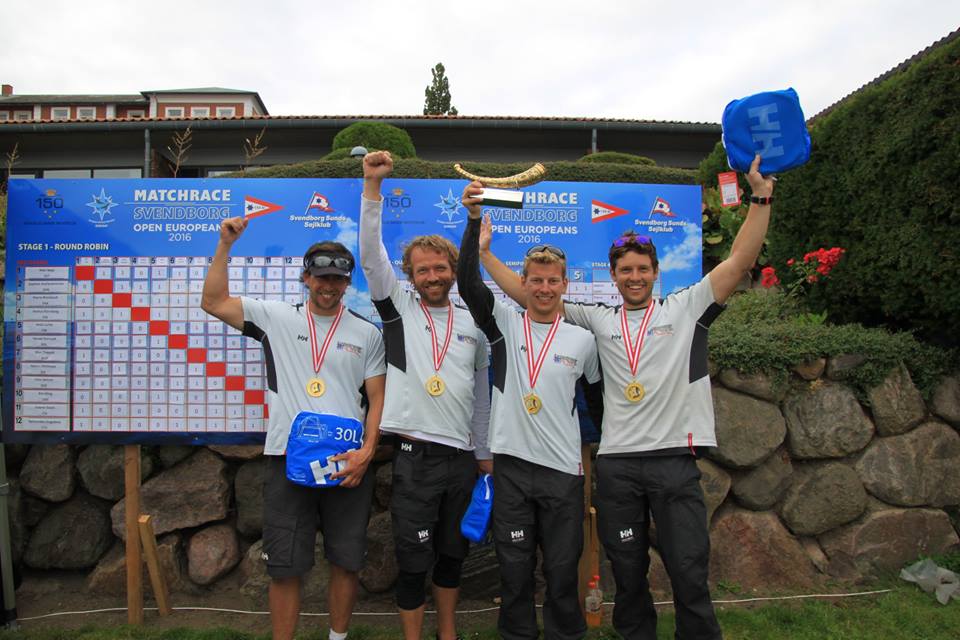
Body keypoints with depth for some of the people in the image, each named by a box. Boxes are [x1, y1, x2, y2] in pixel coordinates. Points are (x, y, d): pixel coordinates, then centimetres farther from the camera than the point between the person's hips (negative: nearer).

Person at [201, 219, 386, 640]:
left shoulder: (366, 333, 5)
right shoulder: (276, 317, 6)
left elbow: (378, 398, 4)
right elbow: (213, 302, 4)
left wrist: (367, 452, -8)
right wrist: (226, 244, -3)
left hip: (347, 463, 1)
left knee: (346, 562, 11)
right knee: (284, 568, 8)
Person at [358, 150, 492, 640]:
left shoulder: (472, 323, 8)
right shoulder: (399, 309, 0)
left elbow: (480, 392, 14)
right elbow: (371, 253, -10)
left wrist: (484, 453, 15)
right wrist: (373, 186, -18)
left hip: (462, 457, 4)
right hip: (416, 457, -4)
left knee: (453, 554, 18)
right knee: (414, 560, 4)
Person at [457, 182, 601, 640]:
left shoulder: (583, 340, 3)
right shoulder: (504, 324, 0)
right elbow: (467, 282, -14)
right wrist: (474, 219, -23)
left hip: (564, 469, 1)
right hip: (511, 465, 0)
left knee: (562, 569, 11)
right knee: (514, 568, 11)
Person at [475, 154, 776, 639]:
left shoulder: (685, 309, 5)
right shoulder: (599, 319, 10)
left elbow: (741, 260, -2)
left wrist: (761, 194, -9)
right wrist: (485, 253, 6)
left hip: (675, 459, -2)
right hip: (615, 463, 2)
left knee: (689, 574, 3)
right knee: (627, 574, 13)